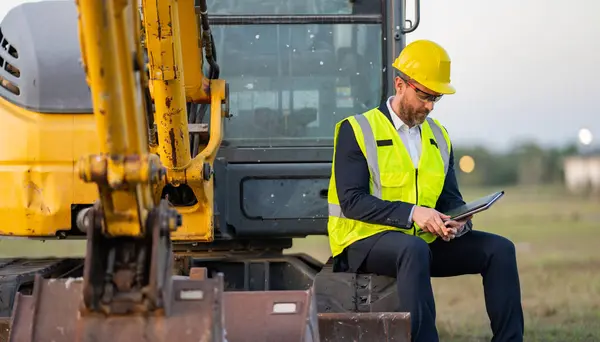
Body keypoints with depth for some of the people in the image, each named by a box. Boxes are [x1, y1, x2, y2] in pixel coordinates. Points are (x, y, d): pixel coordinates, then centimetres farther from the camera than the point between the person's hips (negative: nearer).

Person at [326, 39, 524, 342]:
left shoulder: (438, 137, 14)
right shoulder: (356, 131, -5)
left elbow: (451, 198, 12)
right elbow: (352, 200, -15)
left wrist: (457, 222, -14)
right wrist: (411, 213, -26)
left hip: (424, 241, 6)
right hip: (364, 242, -6)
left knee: (499, 249, -9)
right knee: (414, 248, -39)